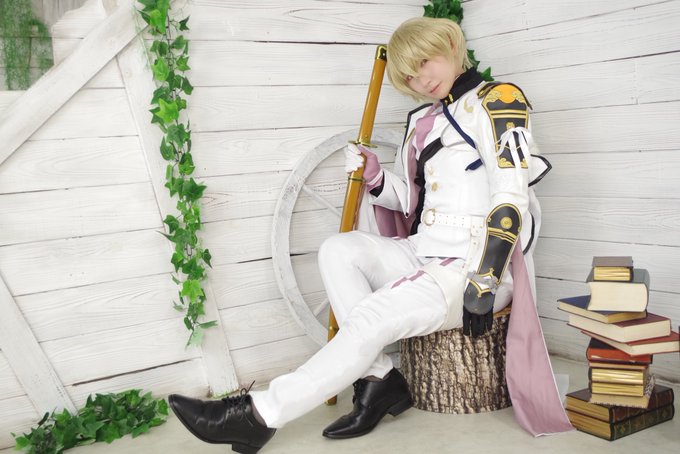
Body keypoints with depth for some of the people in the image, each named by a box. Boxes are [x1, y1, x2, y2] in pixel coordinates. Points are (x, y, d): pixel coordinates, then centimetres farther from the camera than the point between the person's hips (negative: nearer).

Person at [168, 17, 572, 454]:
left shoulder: (495, 100, -5)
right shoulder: (422, 121, 18)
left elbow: (511, 201, -15)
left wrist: (482, 285, -21)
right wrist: (375, 179, -1)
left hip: (473, 269, -7)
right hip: (424, 255, 8)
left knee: (370, 319, -23)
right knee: (338, 249, -12)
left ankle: (260, 414, -14)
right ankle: (380, 381, -14)